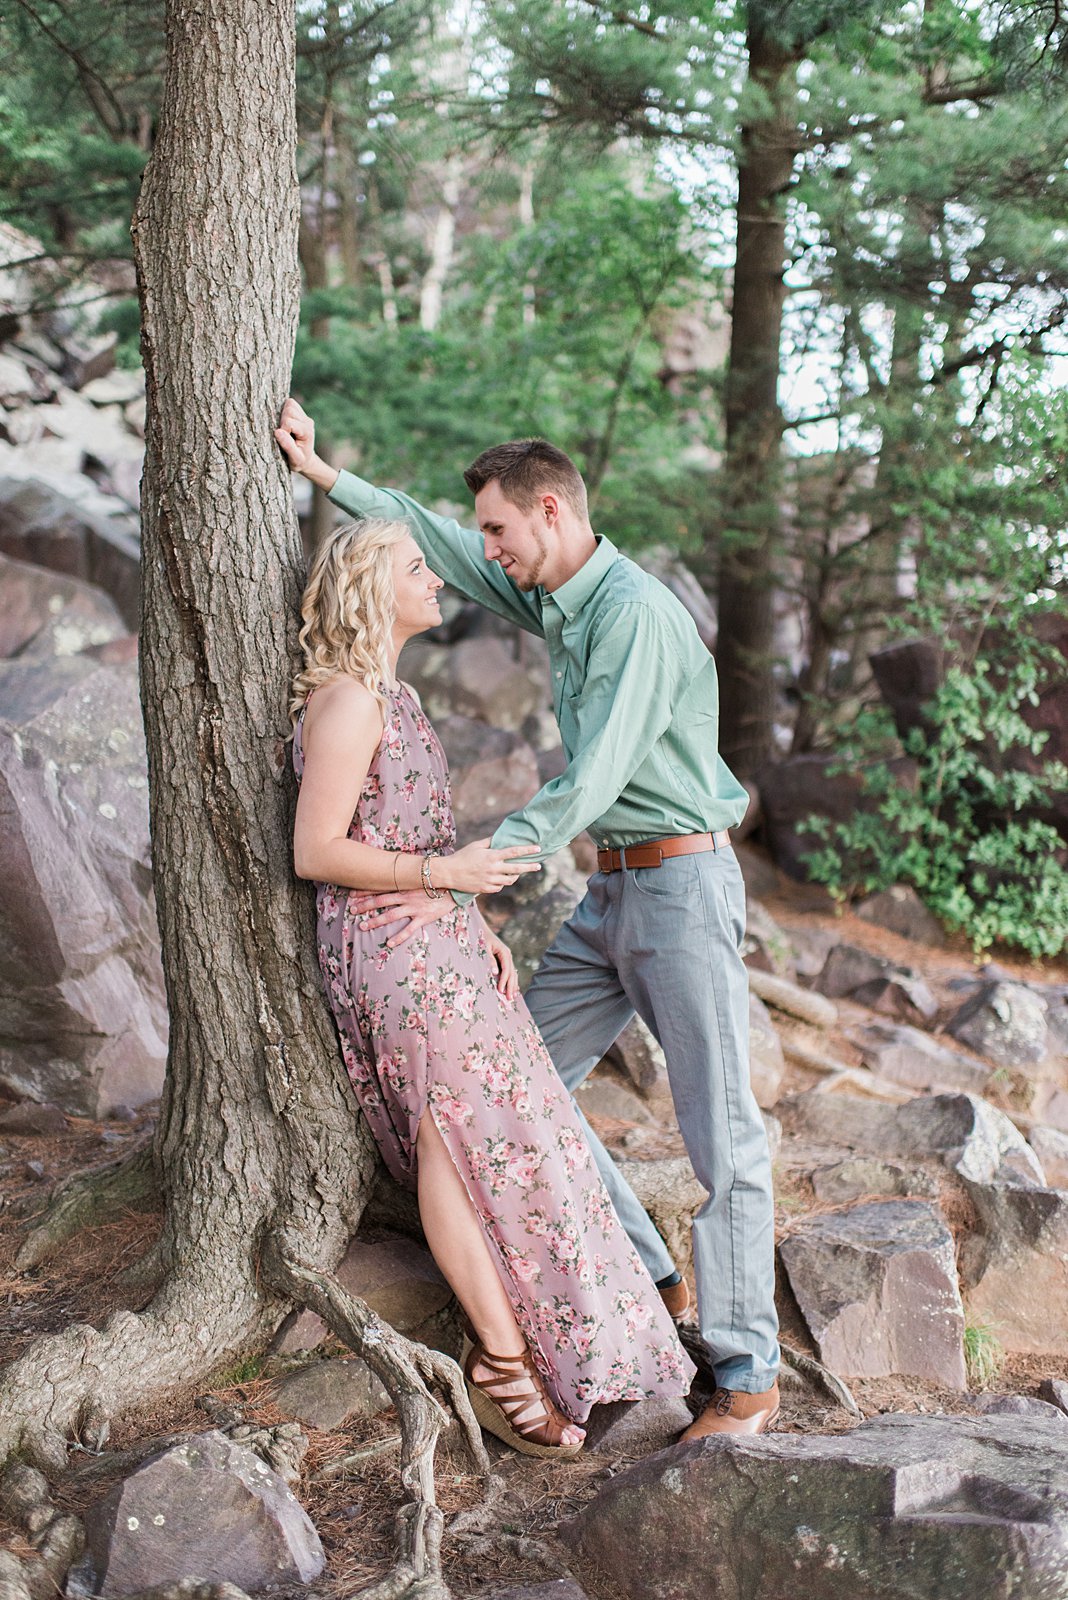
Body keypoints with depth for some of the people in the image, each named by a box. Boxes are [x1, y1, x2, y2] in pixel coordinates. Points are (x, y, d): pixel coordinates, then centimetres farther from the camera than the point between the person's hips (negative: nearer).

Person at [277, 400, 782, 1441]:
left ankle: (747, 1375, 2)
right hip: (610, 890, 10)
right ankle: (642, 1278, 18)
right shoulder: (551, 600, 10)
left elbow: (590, 782, -24)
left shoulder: (637, 613, -19)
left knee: (720, 1134, -5)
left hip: (682, 882, -10)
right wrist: (324, 475, 21)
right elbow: (431, 537, 22)